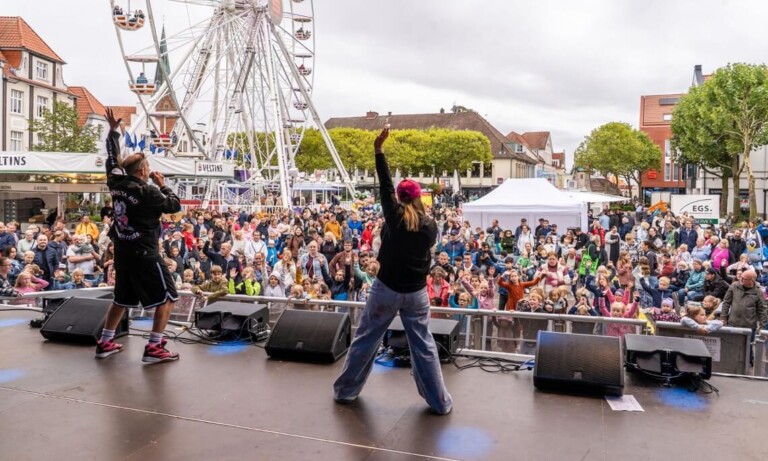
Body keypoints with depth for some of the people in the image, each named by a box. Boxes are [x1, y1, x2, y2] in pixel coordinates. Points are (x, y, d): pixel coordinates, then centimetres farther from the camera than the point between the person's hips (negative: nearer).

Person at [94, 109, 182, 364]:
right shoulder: (147, 192, -16)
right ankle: (153, 348, -5)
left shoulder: (116, 184, 3)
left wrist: (113, 131, 26)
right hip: (144, 253, -8)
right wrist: (163, 185, 5)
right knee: (167, 297, -1)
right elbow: (175, 205, -7)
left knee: (122, 298, 23)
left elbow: (112, 159, 19)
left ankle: (105, 343, 27)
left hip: (122, 251, 8)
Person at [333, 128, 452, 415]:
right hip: (416, 292, 2)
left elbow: (384, 186, -6)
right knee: (423, 345, 9)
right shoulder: (430, 225, -3)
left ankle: (345, 391, 23)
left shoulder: (395, 217, -10)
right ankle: (440, 402, 15)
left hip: (386, 288, -2)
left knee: (365, 340, 11)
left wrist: (379, 151, -4)